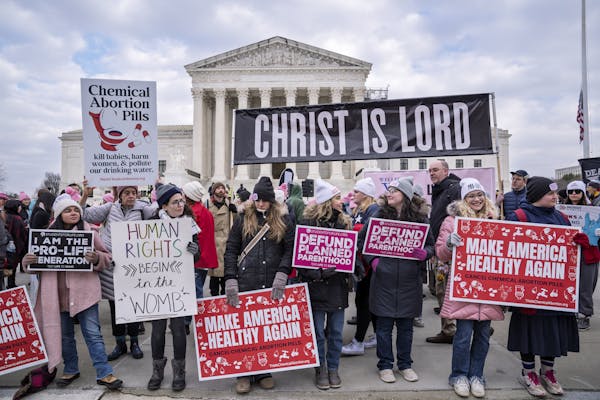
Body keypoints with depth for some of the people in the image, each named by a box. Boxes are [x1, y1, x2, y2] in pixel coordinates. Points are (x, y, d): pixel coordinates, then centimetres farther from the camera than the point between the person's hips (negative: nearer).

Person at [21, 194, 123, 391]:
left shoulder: (88, 230, 2)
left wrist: (96, 258, -19)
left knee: (93, 334, -1)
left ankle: (104, 373, 5)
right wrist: (27, 261, -10)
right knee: (64, 335, 15)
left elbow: (107, 257, 2)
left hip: (84, 291, -3)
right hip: (58, 293, 3)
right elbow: (39, 261, 12)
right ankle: (71, 369, 33)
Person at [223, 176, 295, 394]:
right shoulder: (242, 219, 7)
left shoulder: (283, 220, 6)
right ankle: (243, 373, 22)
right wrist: (231, 280, -6)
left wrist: (281, 274, -13)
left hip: (273, 286, 0)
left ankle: (263, 371, 27)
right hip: (246, 283, 0)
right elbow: (231, 251, 4)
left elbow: (290, 249, 1)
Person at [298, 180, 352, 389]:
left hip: (338, 284, 4)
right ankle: (320, 370, 24)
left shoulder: (344, 221, 9)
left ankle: (333, 368, 28)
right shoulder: (309, 222, -7)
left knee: (336, 331, 12)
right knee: (318, 332, 8)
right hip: (317, 284, -4)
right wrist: (317, 273, -18)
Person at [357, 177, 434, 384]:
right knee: (384, 325, 8)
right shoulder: (379, 216, 0)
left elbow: (431, 244, 9)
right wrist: (372, 259, -5)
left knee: (405, 325, 13)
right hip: (384, 279, -1)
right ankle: (385, 365, 24)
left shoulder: (419, 219, 1)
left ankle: (405, 364, 31)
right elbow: (361, 239, 7)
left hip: (409, 281, 1)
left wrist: (424, 253, -13)